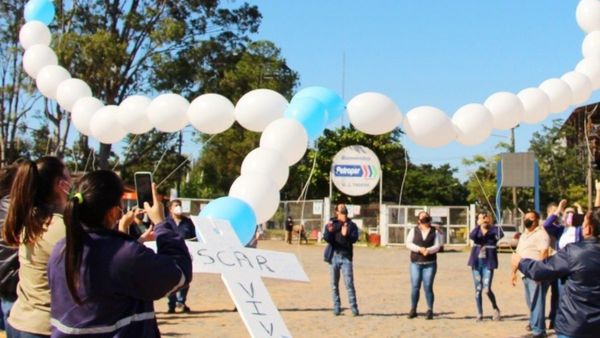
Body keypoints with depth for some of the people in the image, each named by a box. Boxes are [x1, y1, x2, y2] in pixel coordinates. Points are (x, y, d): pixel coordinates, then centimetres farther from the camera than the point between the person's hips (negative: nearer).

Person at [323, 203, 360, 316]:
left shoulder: (351, 225, 7)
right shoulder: (331, 224, 7)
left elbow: (354, 239, -8)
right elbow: (326, 238, -7)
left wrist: (346, 235, -28)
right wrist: (329, 231, -29)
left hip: (346, 257, -1)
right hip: (333, 256, 1)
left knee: (349, 283, -6)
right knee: (334, 284, 6)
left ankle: (354, 307, -3)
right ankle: (336, 307, 14)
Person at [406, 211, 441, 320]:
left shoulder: (434, 232, 10)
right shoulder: (414, 230, 10)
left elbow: (437, 246, 1)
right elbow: (408, 243, 0)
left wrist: (428, 250, -19)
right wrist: (419, 249, -15)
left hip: (430, 263, -1)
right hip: (416, 263, 1)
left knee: (428, 286, -5)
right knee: (415, 286, -4)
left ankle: (430, 310, 2)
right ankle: (413, 310, 5)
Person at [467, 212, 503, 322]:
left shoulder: (493, 230, -4)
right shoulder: (477, 231, 4)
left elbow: (501, 235, -26)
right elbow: (471, 236, -18)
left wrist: (491, 224, -30)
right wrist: (479, 225, -26)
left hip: (488, 263, -3)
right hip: (477, 262, 3)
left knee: (487, 289, -10)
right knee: (478, 289, 6)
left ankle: (495, 309, 15)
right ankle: (479, 313, 17)